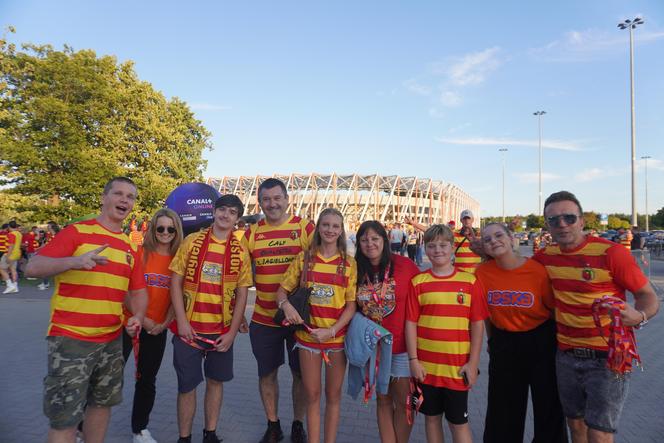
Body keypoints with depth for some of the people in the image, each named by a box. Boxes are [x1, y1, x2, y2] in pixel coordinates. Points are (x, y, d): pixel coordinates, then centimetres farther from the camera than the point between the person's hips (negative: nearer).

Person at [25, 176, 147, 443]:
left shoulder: (129, 247, 10)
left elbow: (138, 291, 13)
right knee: (64, 420, -1)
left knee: (102, 403, 18)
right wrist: (74, 261, -32)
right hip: (70, 338, -6)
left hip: (112, 340, 6)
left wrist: (138, 316, -7)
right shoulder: (76, 231, -6)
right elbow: (33, 268, -14)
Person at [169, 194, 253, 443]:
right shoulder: (192, 241, -1)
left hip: (222, 331, 2)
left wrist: (232, 332, -5)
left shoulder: (240, 251, 1)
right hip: (190, 327, -1)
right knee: (187, 385, 7)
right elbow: (176, 281, -2)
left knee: (216, 381, 14)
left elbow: (242, 294, 1)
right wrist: (181, 320, -10)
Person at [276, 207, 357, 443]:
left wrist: (331, 330, -15)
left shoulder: (349, 263, -3)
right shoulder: (304, 258, -1)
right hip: (308, 335, 0)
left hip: (337, 337, 0)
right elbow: (282, 290, 4)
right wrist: (286, 305, -17)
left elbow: (351, 305, -4)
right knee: (312, 395, 12)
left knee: (333, 395, 14)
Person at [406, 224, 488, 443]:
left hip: (458, 366, -1)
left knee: (459, 421, 11)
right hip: (426, 365, 1)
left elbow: (477, 324, -1)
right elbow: (411, 323, -1)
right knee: (432, 416, 16)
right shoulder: (418, 282, -2)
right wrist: (413, 360, -4)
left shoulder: (470, 281, -3)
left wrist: (473, 363, -3)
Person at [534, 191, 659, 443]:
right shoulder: (546, 257, 0)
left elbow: (648, 296, -8)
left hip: (607, 357, -4)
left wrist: (639, 316, -30)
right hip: (566, 356, 4)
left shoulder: (610, 252, -15)